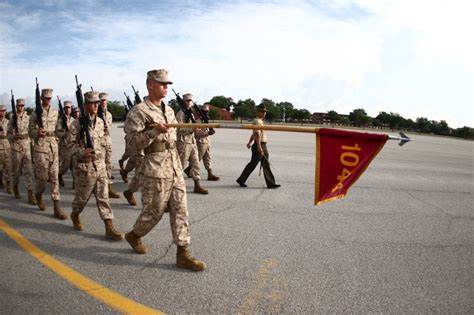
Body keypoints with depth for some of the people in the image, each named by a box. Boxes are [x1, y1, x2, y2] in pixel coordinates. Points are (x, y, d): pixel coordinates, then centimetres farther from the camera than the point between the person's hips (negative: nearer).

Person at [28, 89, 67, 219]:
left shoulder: (55, 112, 10)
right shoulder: (35, 113, -2)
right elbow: (30, 131, -3)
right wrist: (37, 133, -22)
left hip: (54, 148, 3)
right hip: (40, 148, -3)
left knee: (54, 177, 0)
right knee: (41, 176, 3)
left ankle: (57, 207, 0)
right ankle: (38, 196, 35)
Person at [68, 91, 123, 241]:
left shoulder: (100, 122, 8)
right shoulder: (78, 123, -9)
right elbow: (71, 144, -7)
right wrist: (82, 152, -23)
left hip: (100, 165, 5)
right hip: (85, 166, -4)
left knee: (103, 196, 1)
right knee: (82, 196, 11)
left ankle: (109, 228, 0)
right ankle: (75, 215, 41)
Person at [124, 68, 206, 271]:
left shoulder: (169, 109, 13)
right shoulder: (139, 112, -10)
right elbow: (133, 144, -12)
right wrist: (154, 131, -25)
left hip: (175, 168, 7)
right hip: (155, 171, -7)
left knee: (180, 210, 4)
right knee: (154, 211, 5)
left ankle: (183, 254, 11)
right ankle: (134, 235, 35)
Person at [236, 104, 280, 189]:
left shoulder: (261, 121, 20)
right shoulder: (257, 121, -13)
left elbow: (253, 134, 26)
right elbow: (257, 133, -26)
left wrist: (250, 142, 26)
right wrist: (259, 146, -33)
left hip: (263, 146, 10)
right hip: (259, 146, -10)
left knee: (266, 165, 8)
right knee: (252, 164, -2)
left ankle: (271, 183, 11)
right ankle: (241, 180, 10)